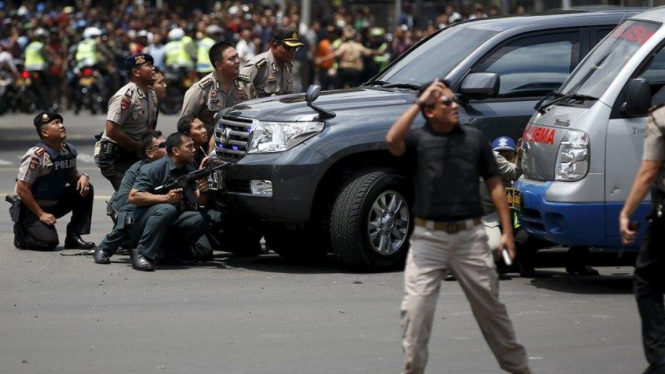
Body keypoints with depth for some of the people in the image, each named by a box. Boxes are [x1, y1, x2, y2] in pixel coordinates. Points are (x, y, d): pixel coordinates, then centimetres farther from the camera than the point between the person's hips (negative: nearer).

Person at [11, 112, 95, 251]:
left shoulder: (69, 151, -2)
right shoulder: (36, 155, -24)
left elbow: (72, 175, 15)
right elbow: (22, 189, -22)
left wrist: (83, 177, -11)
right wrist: (41, 214, -21)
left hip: (55, 203, 7)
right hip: (30, 208, -7)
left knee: (86, 190, -10)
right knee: (48, 241, -25)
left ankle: (74, 237, -4)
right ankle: (21, 232, 7)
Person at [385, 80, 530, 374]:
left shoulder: (474, 138, 8)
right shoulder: (418, 138, 0)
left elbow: (494, 184, 10)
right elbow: (392, 141, -23)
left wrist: (507, 231, 6)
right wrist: (418, 102, -18)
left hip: (469, 236, 2)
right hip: (428, 238, -2)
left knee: (490, 305, 11)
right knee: (415, 308, -6)